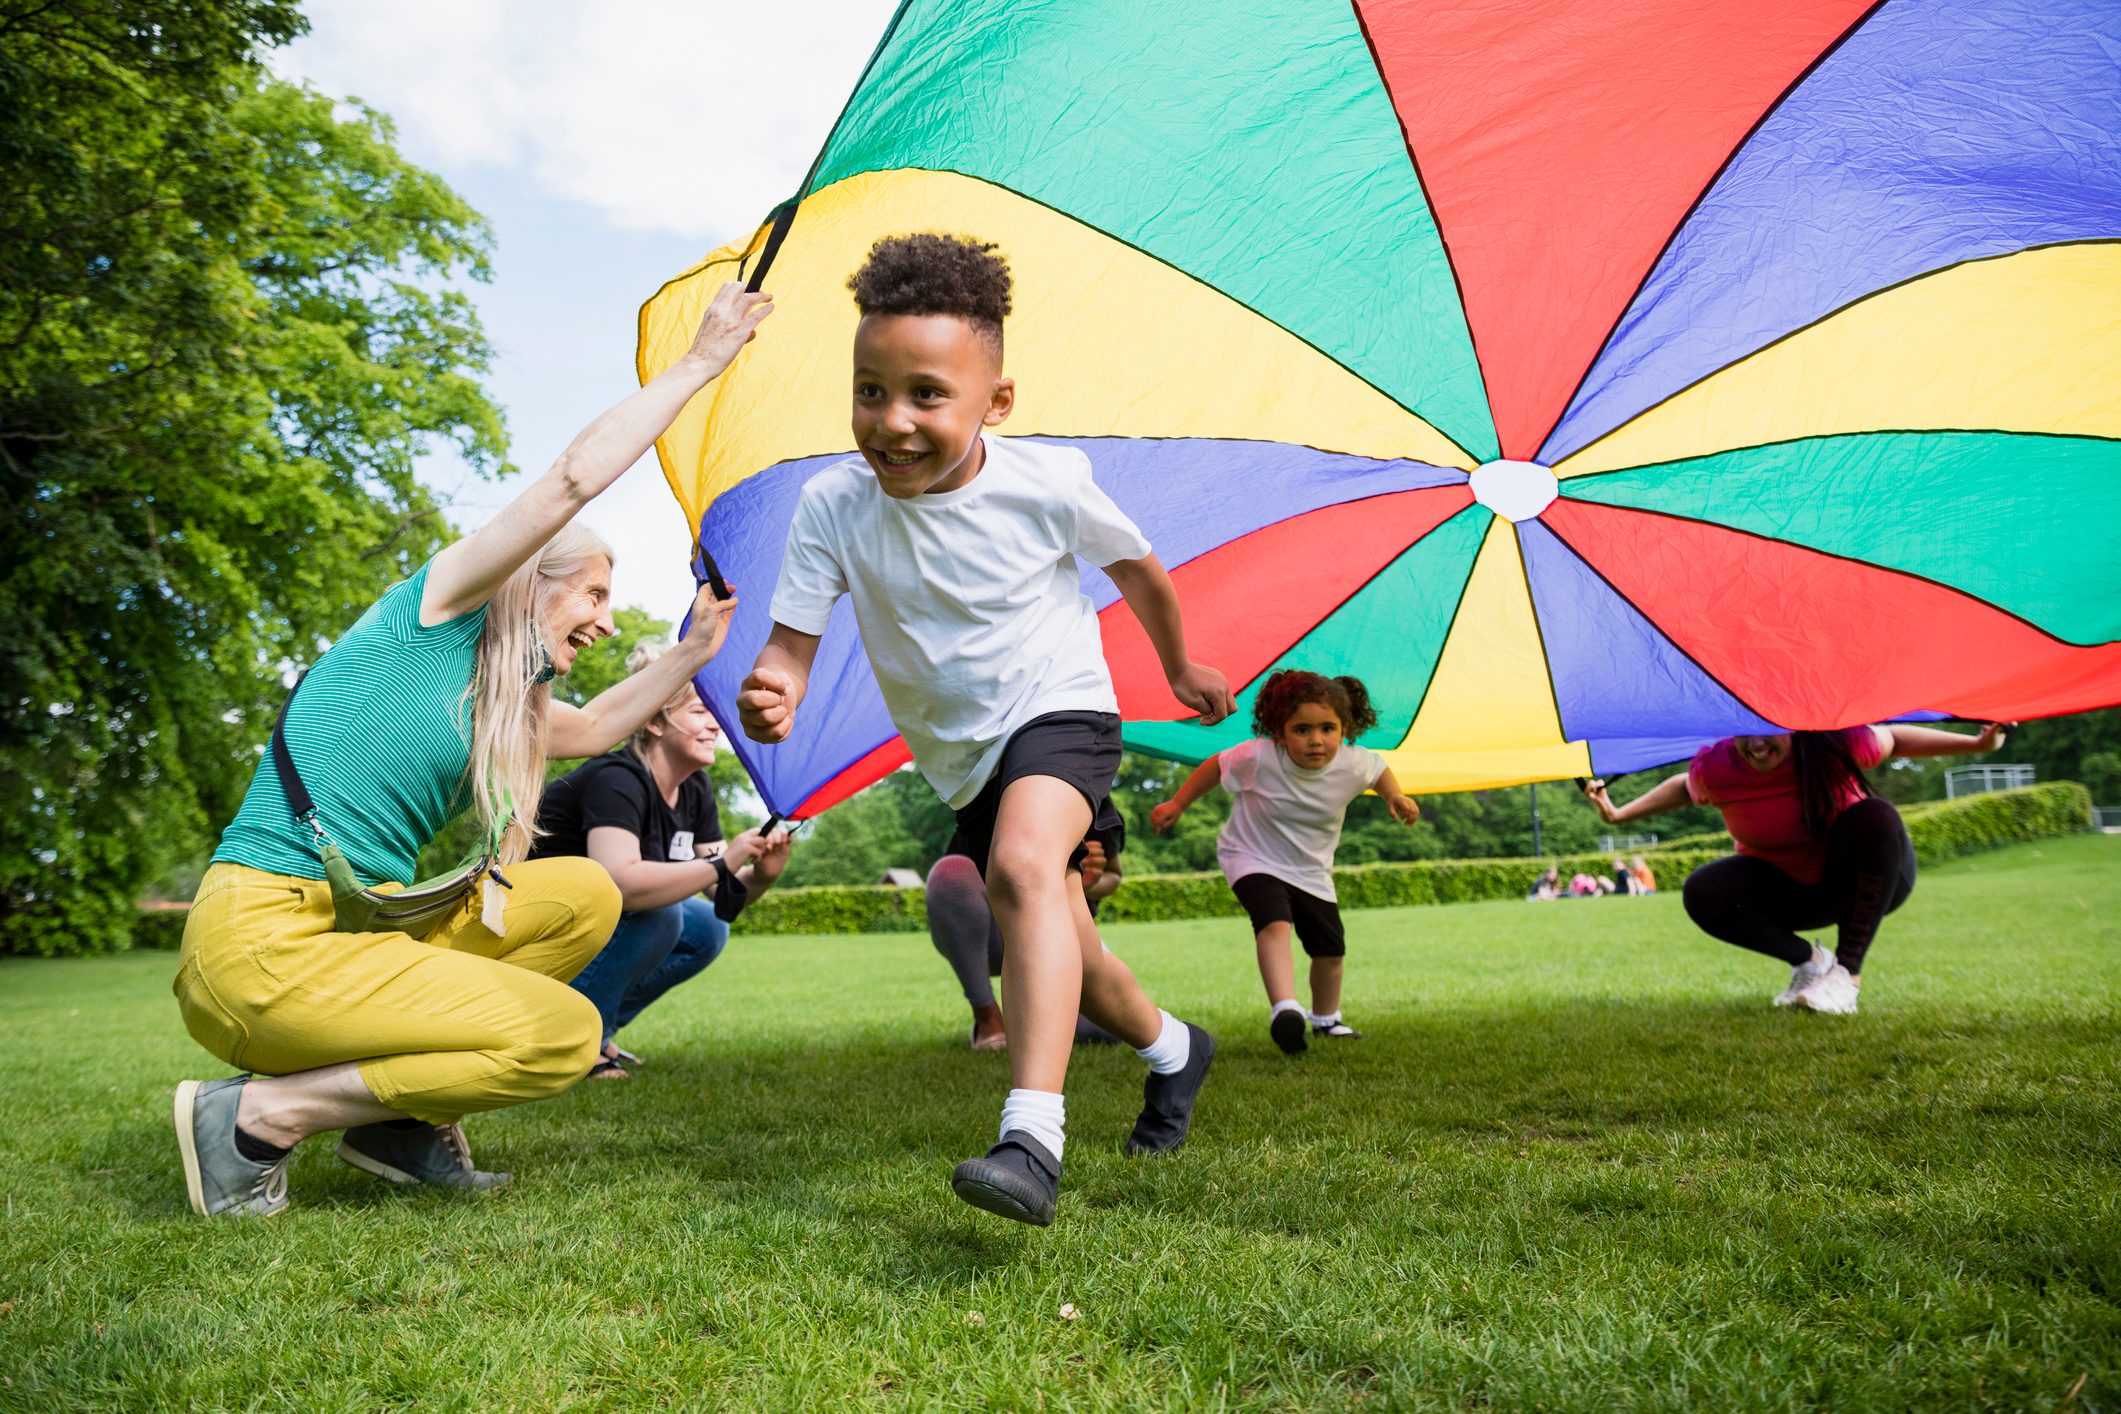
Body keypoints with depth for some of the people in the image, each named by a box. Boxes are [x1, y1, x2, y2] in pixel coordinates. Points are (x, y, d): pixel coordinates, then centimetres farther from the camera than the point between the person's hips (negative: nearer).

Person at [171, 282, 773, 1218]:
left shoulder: (501, 700, 18)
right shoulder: (433, 612, -3)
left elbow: (591, 728, 39)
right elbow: (574, 479, -10)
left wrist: (692, 653, 32)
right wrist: (698, 363, -2)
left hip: (360, 925, 9)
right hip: (262, 939, -9)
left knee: (585, 895, 6)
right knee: (564, 1033, -16)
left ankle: (400, 1119, 6)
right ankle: (256, 1114, -6)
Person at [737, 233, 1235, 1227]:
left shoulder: (1047, 482, -19)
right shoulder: (833, 506, -16)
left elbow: (1137, 570, 0)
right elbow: (793, 637, -16)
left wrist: (1179, 668, 15)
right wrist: (773, 692, -41)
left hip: (1058, 708, -4)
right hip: (960, 754, 4)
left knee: (1022, 866, -35)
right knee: (1057, 955, 16)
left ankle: (1033, 1139, -38)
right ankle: (1172, 1048, 45)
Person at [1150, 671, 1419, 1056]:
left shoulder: (1354, 765, -21)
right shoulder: (1257, 757, -30)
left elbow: (1379, 768, 5)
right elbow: (1216, 766, -10)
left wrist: (1395, 797, -12)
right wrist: (1176, 805, -3)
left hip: (1312, 869, 4)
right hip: (1253, 859, -4)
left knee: (1331, 951, 13)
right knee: (1275, 925, -32)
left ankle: (1326, 1019, 39)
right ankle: (1284, 1010, -39)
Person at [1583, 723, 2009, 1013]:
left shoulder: (1835, 744, -25)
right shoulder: (1715, 767, -21)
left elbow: (1894, 739, -5)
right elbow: (1684, 788, 3)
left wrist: (1979, 743, -13)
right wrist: (1619, 814, -4)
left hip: (1864, 883, -1)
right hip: (1789, 890, 1)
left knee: (1874, 818, -33)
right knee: (1702, 894, -25)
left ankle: (1847, 972, -24)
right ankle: (1808, 960, -1)